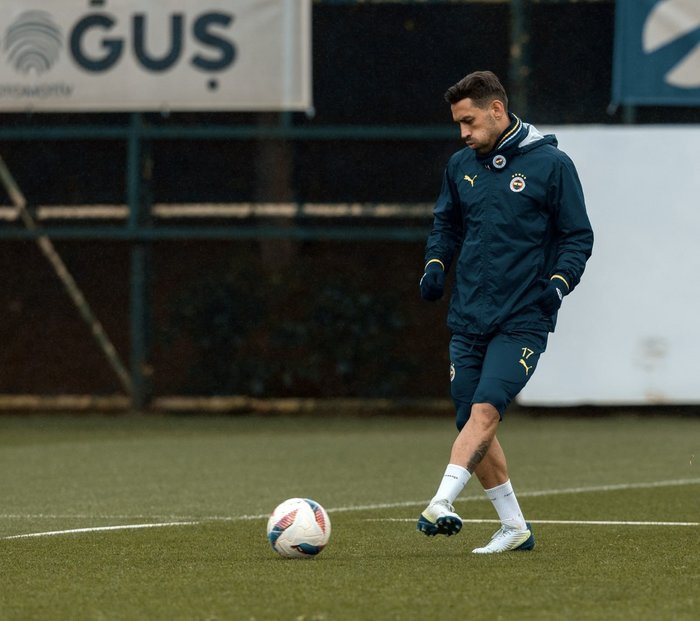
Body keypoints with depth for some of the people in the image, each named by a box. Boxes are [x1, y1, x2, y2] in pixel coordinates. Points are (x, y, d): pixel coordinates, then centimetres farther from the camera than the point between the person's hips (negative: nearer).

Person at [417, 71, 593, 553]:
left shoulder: (551, 164, -5)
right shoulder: (462, 166, 9)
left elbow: (578, 236, 0)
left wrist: (559, 281, -16)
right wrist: (436, 264, 6)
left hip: (522, 320, -5)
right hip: (468, 317, 5)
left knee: (485, 408, -22)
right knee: (472, 421, 2)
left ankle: (441, 504, -33)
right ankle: (514, 527, 13)